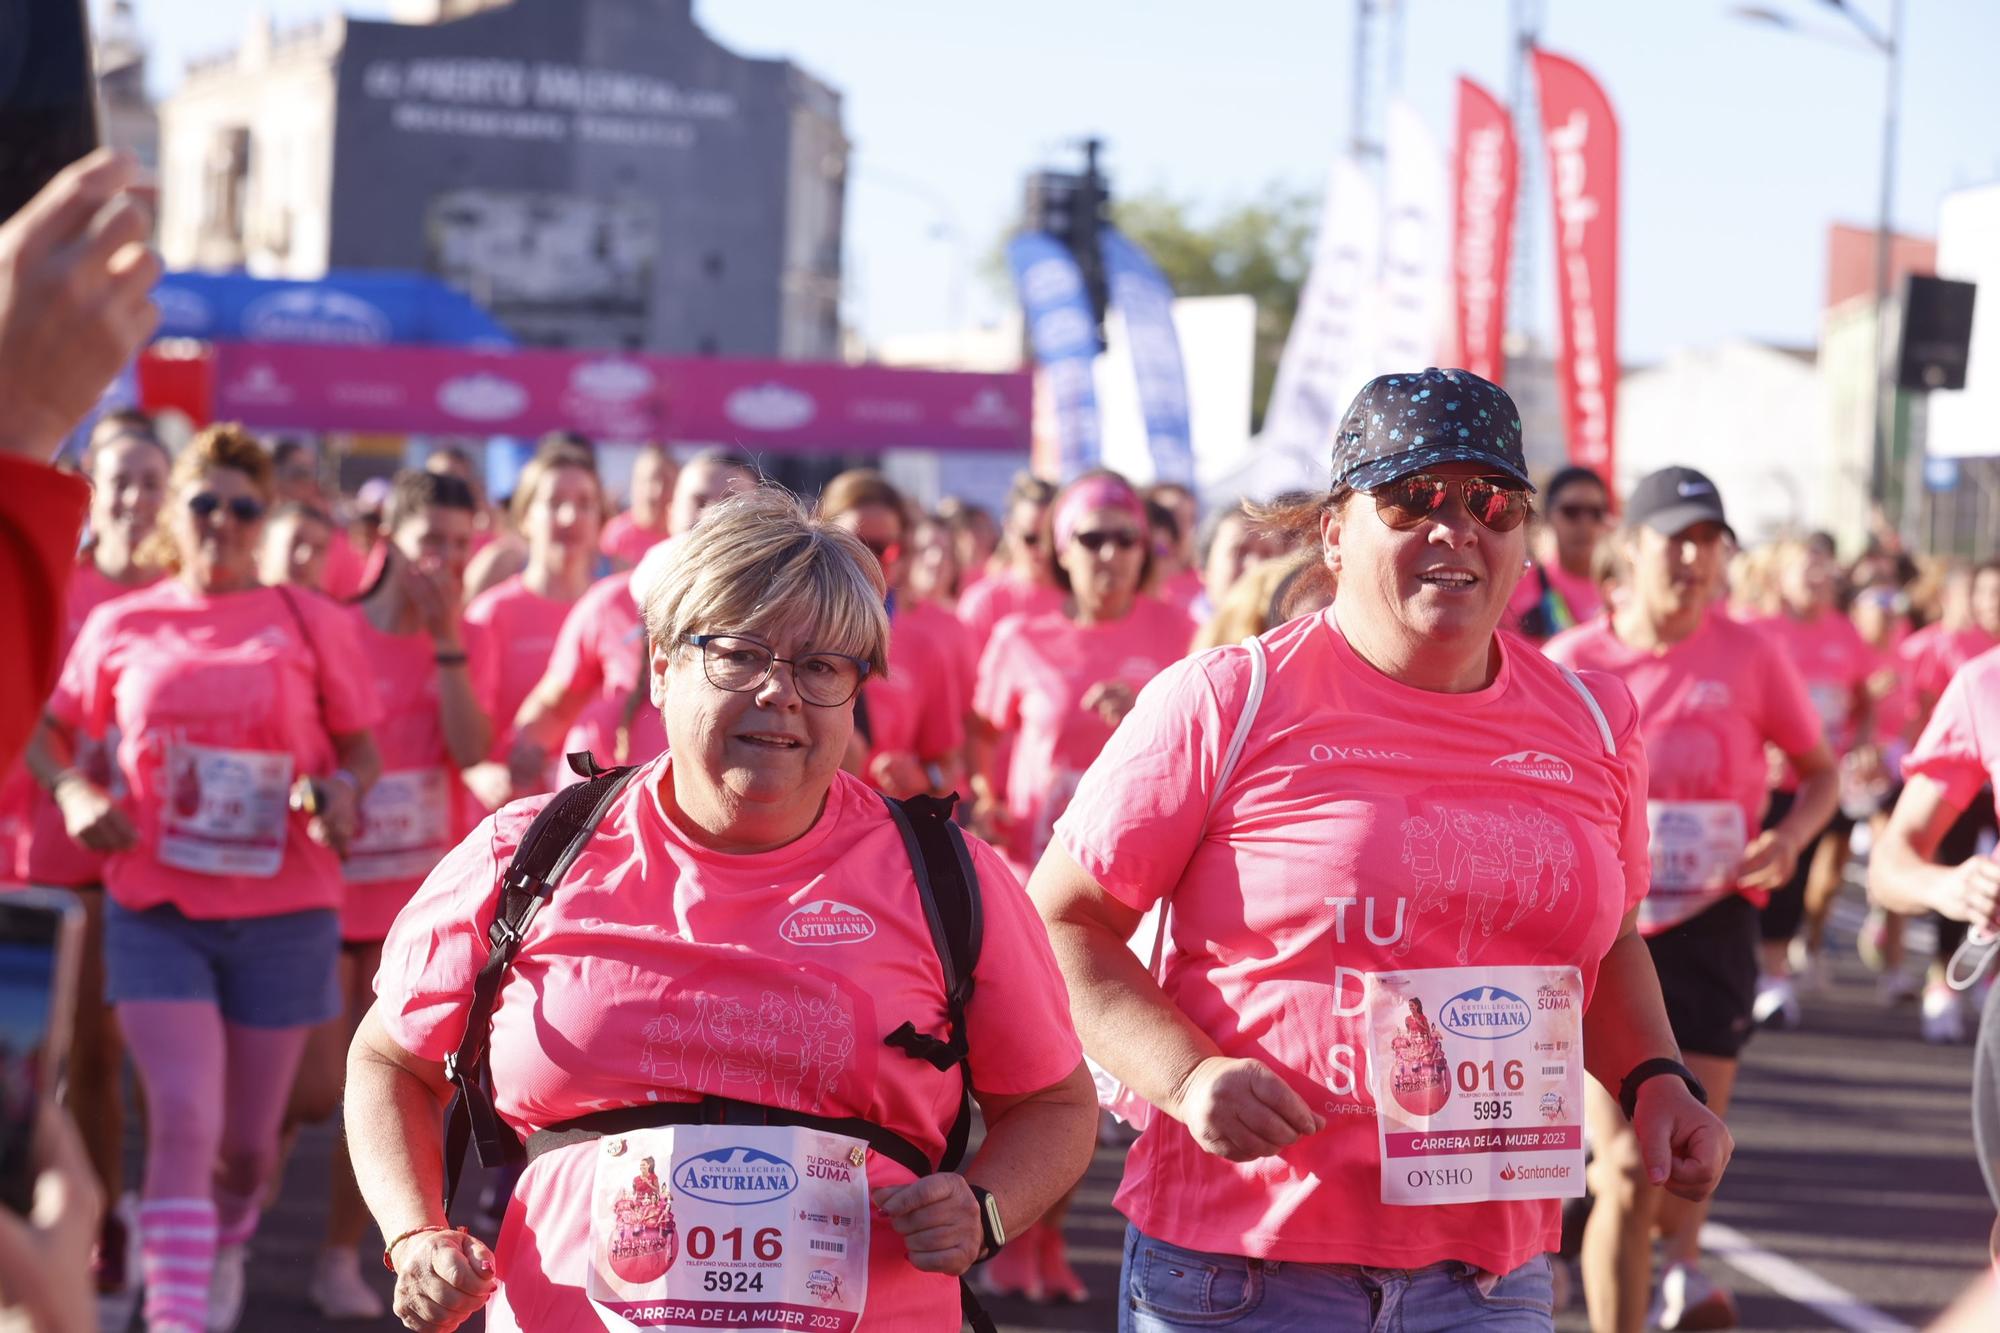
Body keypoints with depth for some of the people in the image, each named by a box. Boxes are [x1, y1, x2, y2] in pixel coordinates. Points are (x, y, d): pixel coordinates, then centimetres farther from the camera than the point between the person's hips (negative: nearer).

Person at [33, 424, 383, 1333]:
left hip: (282, 914, 0)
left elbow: (361, 750, 8)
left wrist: (340, 797, -14)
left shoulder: (308, 622, 1)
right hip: (156, 909, 0)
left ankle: (224, 1246, 44)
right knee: (183, 1120, -15)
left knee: (248, 1140, 11)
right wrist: (74, 793, -5)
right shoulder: (120, 627, 4)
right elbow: (51, 731, 15)